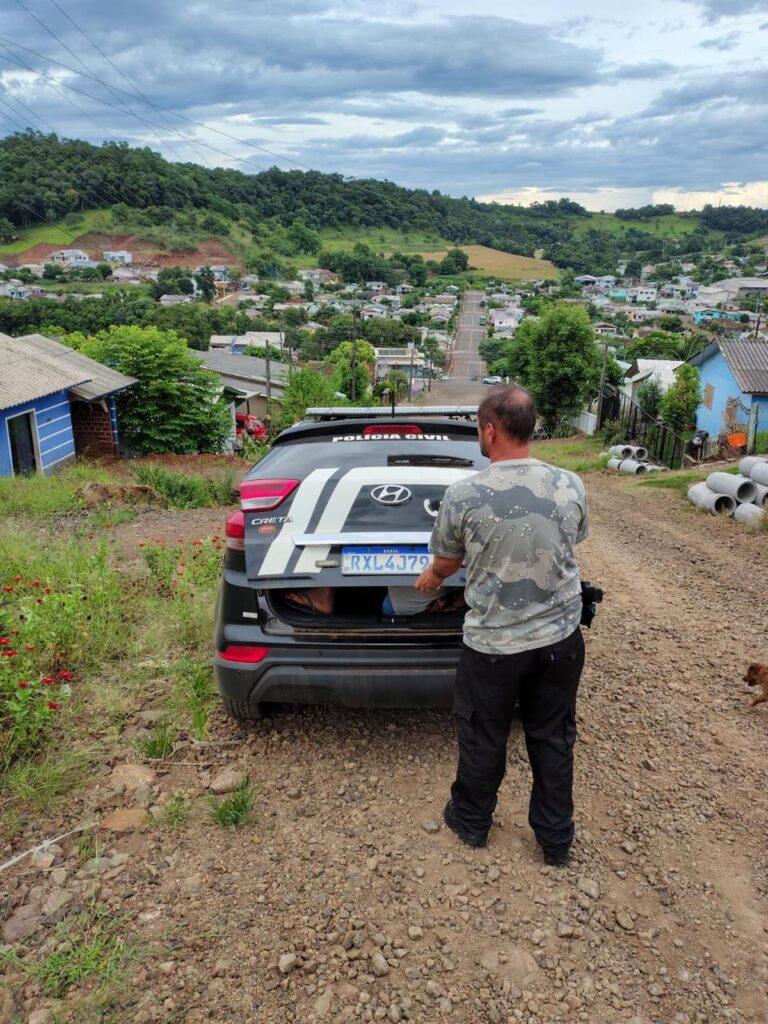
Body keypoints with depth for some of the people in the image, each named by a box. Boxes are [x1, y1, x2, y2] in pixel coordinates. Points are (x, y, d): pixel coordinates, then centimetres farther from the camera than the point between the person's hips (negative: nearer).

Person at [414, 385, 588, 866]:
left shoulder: (464, 495, -18)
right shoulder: (572, 487, -9)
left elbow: (445, 561, -1)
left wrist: (431, 578, 23)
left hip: (494, 644, -3)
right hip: (561, 637, 3)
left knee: (484, 739, 18)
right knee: (553, 739, 20)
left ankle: (472, 821, 41)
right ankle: (556, 838, 36)